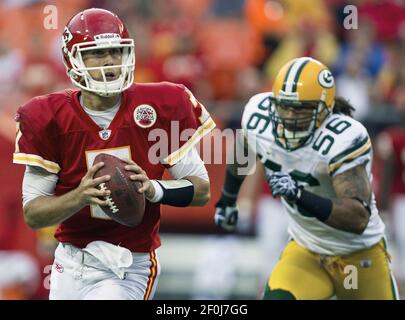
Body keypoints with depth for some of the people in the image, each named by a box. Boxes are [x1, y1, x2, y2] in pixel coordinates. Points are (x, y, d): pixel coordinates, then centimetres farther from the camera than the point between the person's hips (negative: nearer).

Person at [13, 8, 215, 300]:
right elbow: (32, 214, -7)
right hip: (71, 264, 2)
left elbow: (202, 190, -4)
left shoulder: (161, 108, -8)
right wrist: (80, 196, -26)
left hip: (129, 269, -2)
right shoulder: (49, 119, -7)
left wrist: (153, 189, -23)